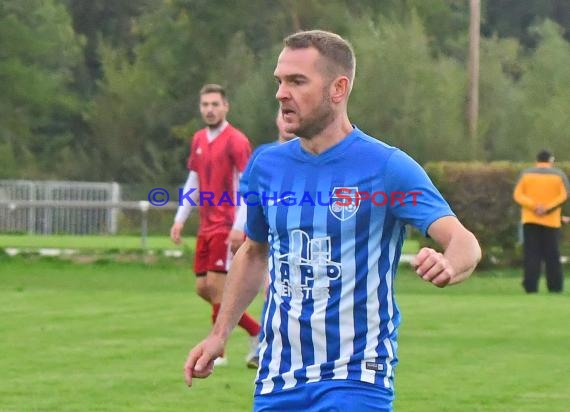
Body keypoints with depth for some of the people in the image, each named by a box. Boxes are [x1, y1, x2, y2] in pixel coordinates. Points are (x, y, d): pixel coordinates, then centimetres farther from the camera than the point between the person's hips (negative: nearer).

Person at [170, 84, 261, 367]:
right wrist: (180, 219, 14)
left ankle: (217, 352, -1)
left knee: (216, 285, -10)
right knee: (203, 288, 6)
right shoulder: (199, 141, 13)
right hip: (207, 227, 8)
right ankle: (256, 332, 19)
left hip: (228, 227, -8)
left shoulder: (236, 141, -10)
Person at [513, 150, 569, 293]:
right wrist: (547, 208, -16)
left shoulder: (526, 174, 7)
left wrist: (534, 205, -16)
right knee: (552, 255, 6)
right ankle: (555, 286, 6)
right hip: (551, 222, -1)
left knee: (531, 254, 0)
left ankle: (531, 286, -8)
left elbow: (517, 195, -4)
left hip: (530, 221, 1)